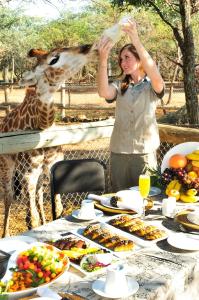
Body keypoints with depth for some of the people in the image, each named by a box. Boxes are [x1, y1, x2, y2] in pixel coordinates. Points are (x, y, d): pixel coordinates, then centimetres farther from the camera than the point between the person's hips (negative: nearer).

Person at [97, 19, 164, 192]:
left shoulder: (152, 86, 0)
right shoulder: (119, 86, 6)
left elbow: (156, 76, -24)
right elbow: (104, 92, -16)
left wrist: (136, 41, -33)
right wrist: (103, 59, -31)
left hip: (145, 151, -2)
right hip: (119, 152, 3)